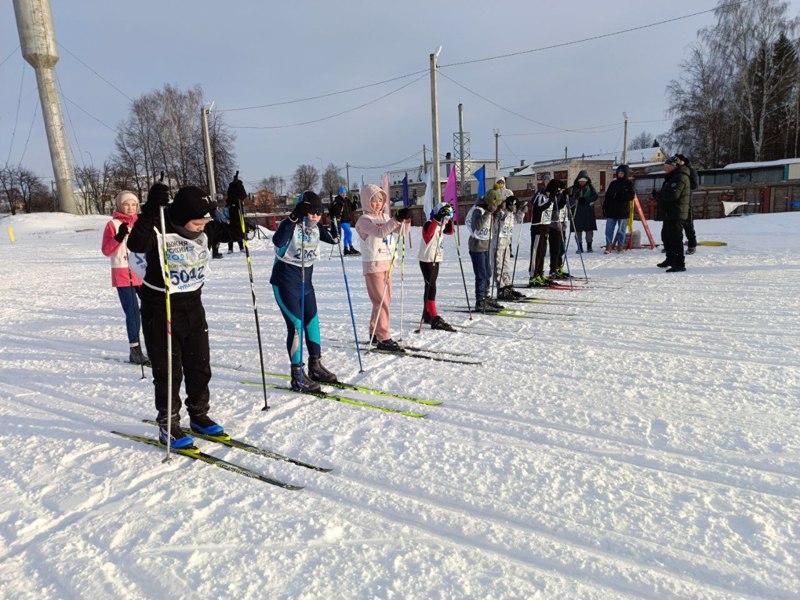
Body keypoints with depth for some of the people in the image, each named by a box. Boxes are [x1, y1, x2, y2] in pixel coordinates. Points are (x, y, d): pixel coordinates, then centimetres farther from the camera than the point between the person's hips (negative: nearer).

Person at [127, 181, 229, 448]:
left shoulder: (204, 231, -2)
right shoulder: (159, 229, -19)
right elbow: (136, 244, -38)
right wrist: (151, 211, -44)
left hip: (193, 306, 6)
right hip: (160, 308, -6)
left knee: (200, 365, 13)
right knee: (168, 369, 2)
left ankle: (199, 416, 31)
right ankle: (168, 424, 19)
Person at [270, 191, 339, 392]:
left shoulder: (316, 228, 4)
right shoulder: (291, 225, -17)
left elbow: (333, 239, 17)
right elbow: (278, 241, -36)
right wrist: (293, 218, -42)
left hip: (305, 281, 8)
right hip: (285, 282, -8)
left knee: (312, 322, 11)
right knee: (296, 325, -10)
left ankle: (315, 366, 26)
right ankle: (297, 375, -1)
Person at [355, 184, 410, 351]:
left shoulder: (385, 217, 13)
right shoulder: (364, 220, -10)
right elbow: (380, 232, -27)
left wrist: (404, 220, -12)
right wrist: (397, 219, -34)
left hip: (387, 263, 8)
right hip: (373, 264, -8)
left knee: (385, 300, 13)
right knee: (381, 302, -9)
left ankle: (375, 333, 25)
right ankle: (384, 339, -5)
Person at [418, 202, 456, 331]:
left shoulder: (441, 225, 10)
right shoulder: (429, 224, -17)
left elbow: (450, 232, 25)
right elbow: (429, 232, -39)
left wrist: (450, 220, 10)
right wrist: (439, 218, -43)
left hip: (436, 260, 10)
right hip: (427, 260, -9)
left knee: (430, 287, 15)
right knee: (431, 288, -12)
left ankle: (427, 315, 24)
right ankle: (435, 320, -14)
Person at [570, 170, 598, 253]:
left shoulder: (590, 187, 5)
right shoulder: (574, 188, 4)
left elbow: (595, 196, -3)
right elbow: (570, 199, 0)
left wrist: (586, 200, -16)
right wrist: (575, 197, -22)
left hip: (588, 211, 0)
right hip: (577, 211, 0)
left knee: (589, 229, 2)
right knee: (578, 229, -2)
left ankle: (589, 246, 12)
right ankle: (580, 247, 6)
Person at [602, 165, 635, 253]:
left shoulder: (628, 183, 3)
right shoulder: (613, 183, 13)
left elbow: (631, 196, -5)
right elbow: (607, 196, 12)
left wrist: (621, 195, -18)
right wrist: (604, 208, 5)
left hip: (623, 210, -3)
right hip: (611, 210, 3)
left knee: (621, 230, 3)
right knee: (609, 229, -1)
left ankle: (620, 246, 10)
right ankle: (608, 246, 2)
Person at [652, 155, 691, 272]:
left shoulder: (680, 177, -16)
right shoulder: (673, 176, 18)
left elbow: (673, 195, -26)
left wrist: (658, 195, -14)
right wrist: (659, 195, 4)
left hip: (676, 214, -11)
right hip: (669, 213, 11)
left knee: (675, 238, -11)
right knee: (666, 235, 20)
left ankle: (679, 264, -9)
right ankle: (670, 259, 34)